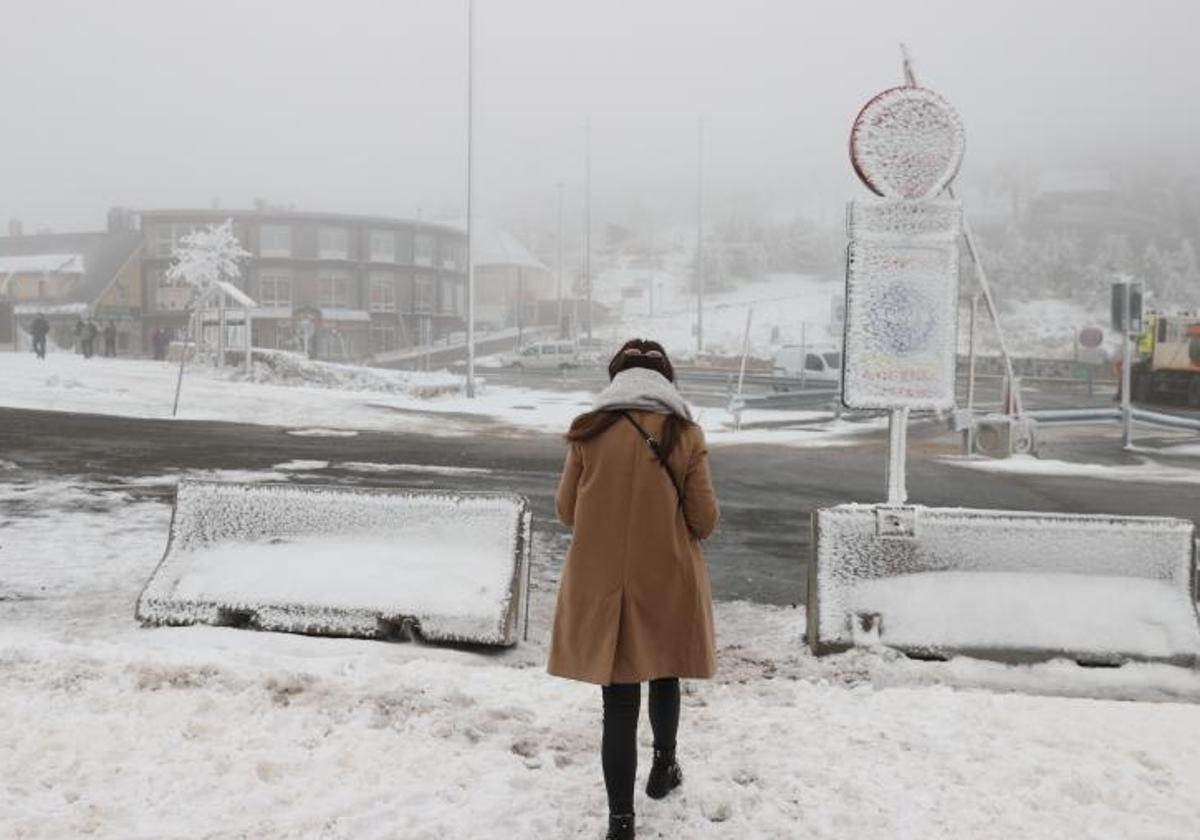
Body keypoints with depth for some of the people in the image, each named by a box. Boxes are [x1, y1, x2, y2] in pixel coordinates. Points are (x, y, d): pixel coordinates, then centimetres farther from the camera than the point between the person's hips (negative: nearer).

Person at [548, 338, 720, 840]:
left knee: (619, 703, 5)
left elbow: (566, 511, 2)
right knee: (664, 675, 25)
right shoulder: (685, 435, -8)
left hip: (601, 583, 0)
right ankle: (663, 767, 45)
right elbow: (705, 521, -5)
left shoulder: (587, 432, -6)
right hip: (667, 582, 1)